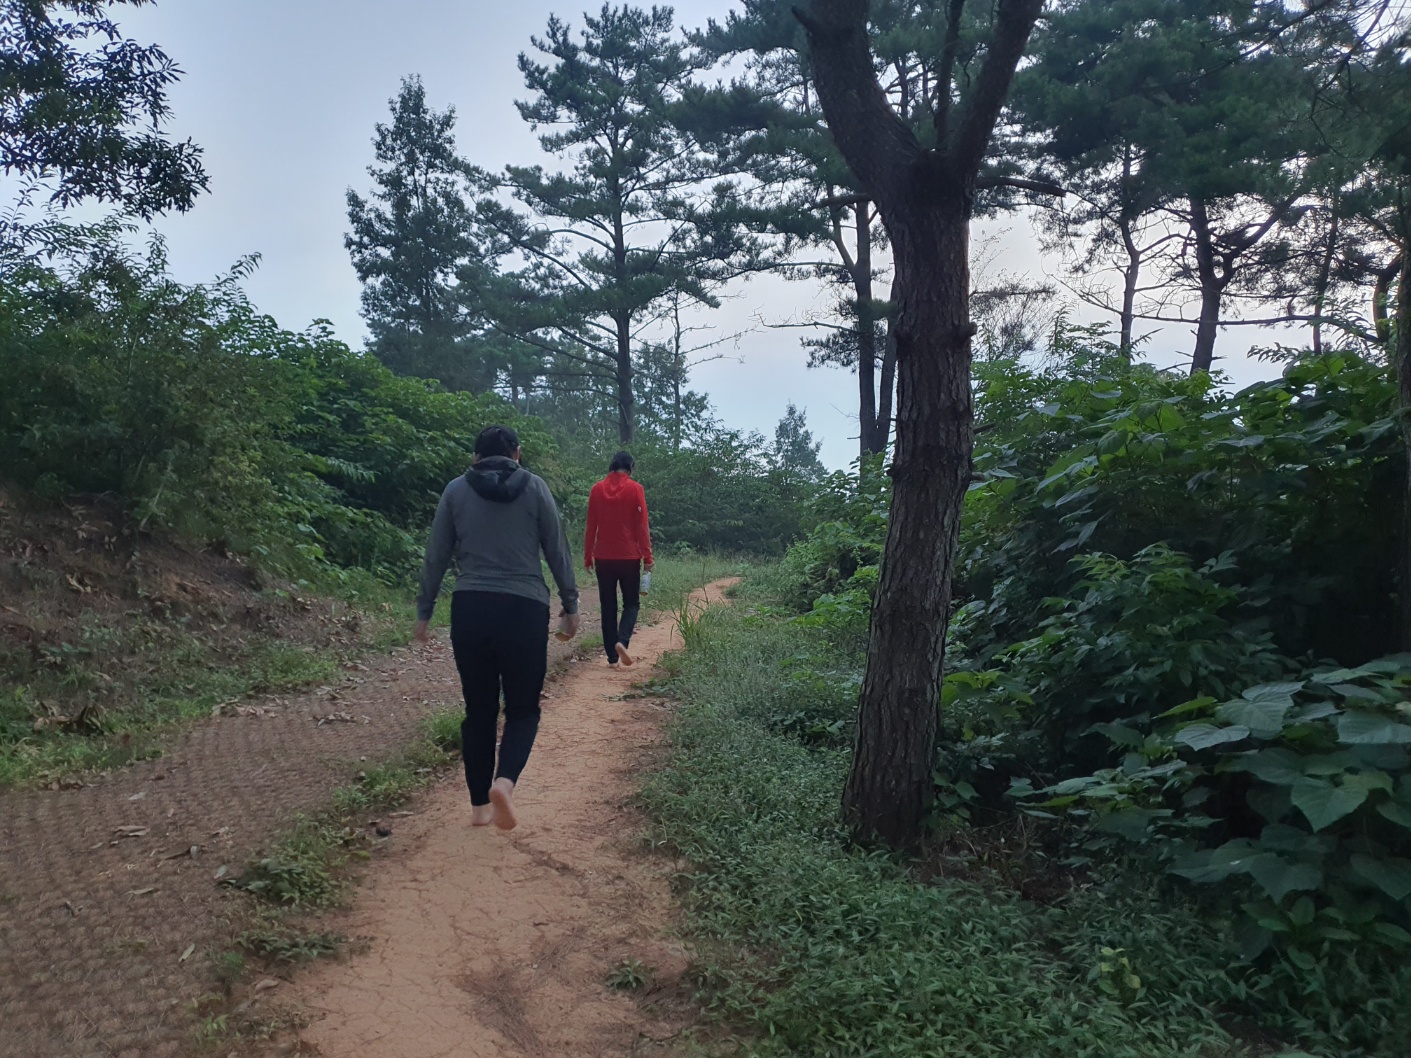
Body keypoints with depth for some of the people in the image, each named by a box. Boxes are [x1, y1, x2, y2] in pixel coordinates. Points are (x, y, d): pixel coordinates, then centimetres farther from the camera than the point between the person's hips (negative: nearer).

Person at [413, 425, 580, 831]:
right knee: (523, 707, 9)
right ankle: (505, 780, -16)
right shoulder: (535, 487, 3)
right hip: (525, 609, -2)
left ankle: (480, 805, 18)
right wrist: (570, 605, 12)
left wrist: (424, 611, 15)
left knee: (479, 710, 13)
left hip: (469, 609, 2)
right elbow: (558, 551, 3)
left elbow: (436, 556, 7)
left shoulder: (456, 490, 6)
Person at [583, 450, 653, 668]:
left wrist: (588, 555, 10)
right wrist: (647, 555, -3)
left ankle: (612, 656, 7)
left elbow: (591, 526, 4)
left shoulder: (597, 489, 2)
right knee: (631, 603, 10)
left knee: (608, 607, 9)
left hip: (603, 557, 2)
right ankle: (622, 640, -14)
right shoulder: (635, 489, -5)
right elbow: (642, 526, -7)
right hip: (629, 557, -2)